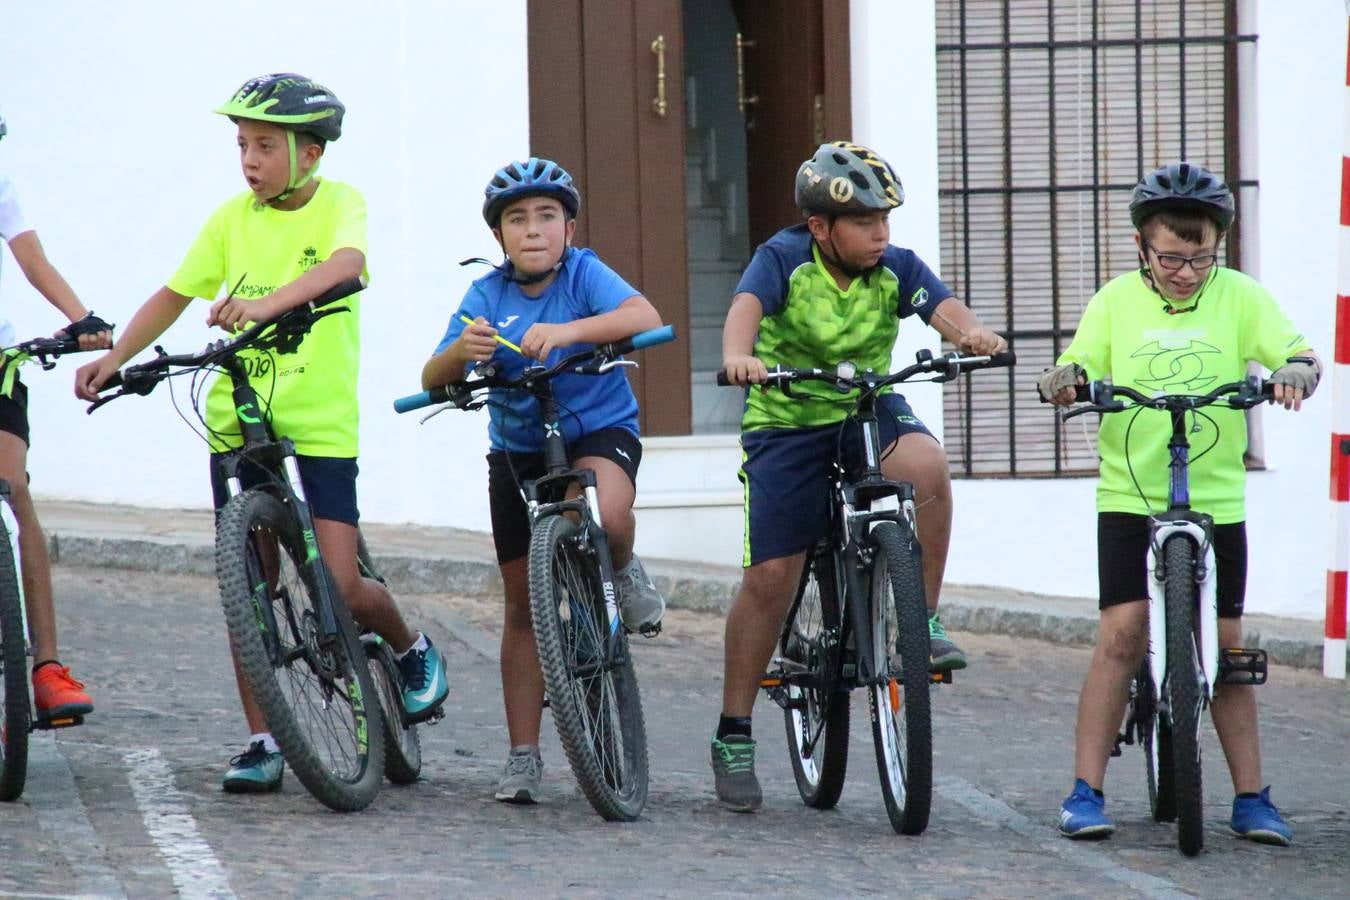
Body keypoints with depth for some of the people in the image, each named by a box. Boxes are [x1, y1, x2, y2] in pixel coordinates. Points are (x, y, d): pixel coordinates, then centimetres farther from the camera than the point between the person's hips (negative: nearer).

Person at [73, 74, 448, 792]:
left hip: (320, 422, -3)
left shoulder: (339, 205, -5)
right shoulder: (232, 219, 6)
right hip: (237, 417, 4)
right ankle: (262, 741, 8)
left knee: (338, 586, -10)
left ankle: (410, 647, 22)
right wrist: (112, 360, -3)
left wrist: (267, 302, -44)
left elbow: (345, 262, -27)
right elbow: (175, 294, 10)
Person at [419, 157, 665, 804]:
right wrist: (462, 350, -34)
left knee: (607, 515, -38)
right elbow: (433, 380, -11)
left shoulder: (584, 275, -12)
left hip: (600, 430, -3)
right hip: (517, 450, 3)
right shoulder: (487, 296, -5)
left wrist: (567, 330, -45)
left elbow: (644, 317, -31)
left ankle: (624, 574, -1)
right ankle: (523, 757, 11)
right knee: (523, 605, 4)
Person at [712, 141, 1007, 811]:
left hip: (869, 410, 2)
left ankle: (923, 623, -16)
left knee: (926, 465, -32)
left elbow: (943, 306, -23)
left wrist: (971, 333, -47)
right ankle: (733, 735, 8)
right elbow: (747, 306, -32)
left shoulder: (895, 268, -6)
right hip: (786, 422, -2)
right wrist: (738, 355, -55)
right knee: (770, 577, -6)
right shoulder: (785, 258, -14)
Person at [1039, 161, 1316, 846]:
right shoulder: (1117, 301, 2)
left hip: (1216, 501, 1)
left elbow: (1298, 353, -8)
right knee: (1121, 633, -11)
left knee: (1226, 646, 4)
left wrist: (1296, 372, -31)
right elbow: (1075, 373, -1)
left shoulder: (1238, 296, 0)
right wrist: (1061, 380, -25)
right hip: (1129, 499, -1)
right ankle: (1086, 791, -7)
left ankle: (1251, 798, 12)